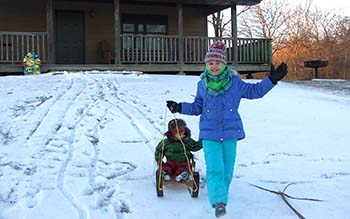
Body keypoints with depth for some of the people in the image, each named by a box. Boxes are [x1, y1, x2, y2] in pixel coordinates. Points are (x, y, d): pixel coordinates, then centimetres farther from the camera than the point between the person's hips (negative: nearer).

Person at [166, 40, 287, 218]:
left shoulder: (235, 82, 1)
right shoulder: (202, 85, 5)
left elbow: (254, 91, 9)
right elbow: (197, 107, 16)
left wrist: (272, 79, 1)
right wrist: (179, 107, 6)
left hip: (231, 132, 1)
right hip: (209, 134, -1)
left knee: (227, 170, 10)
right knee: (214, 169, -16)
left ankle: (221, 197, 29)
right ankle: (219, 202, -21)